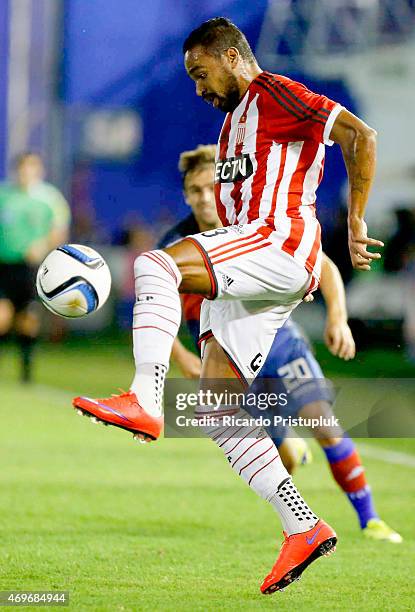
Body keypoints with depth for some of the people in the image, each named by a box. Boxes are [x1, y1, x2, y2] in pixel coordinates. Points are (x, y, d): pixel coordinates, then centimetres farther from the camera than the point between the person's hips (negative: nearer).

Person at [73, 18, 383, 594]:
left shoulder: (274, 92, 1)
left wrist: (355, 225, -13)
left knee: (154, 265, -29)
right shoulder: (236, 119, 29)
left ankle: (145, 401, -44)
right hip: (248, 282, 10)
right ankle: (304, 529, 1)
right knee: (219, 411, 1)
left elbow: (359, 135, -10)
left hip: (281, 243, -10)